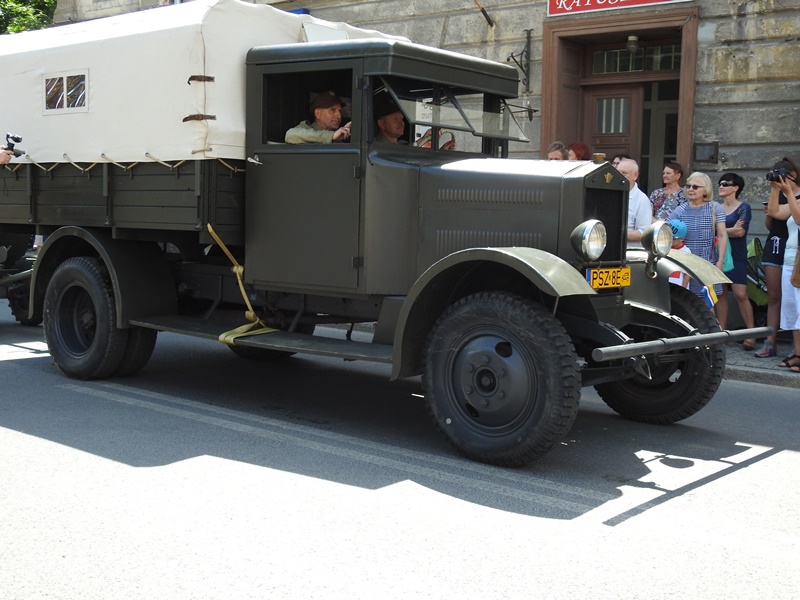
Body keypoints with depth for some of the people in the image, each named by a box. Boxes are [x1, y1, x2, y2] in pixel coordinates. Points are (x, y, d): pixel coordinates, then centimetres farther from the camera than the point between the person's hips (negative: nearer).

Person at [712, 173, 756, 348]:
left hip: (736, 256, -5)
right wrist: (731, 229, -8)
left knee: (740, 294, -11)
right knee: (720, 293, 3)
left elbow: (740, 232, -13)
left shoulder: (743, 207, -1)